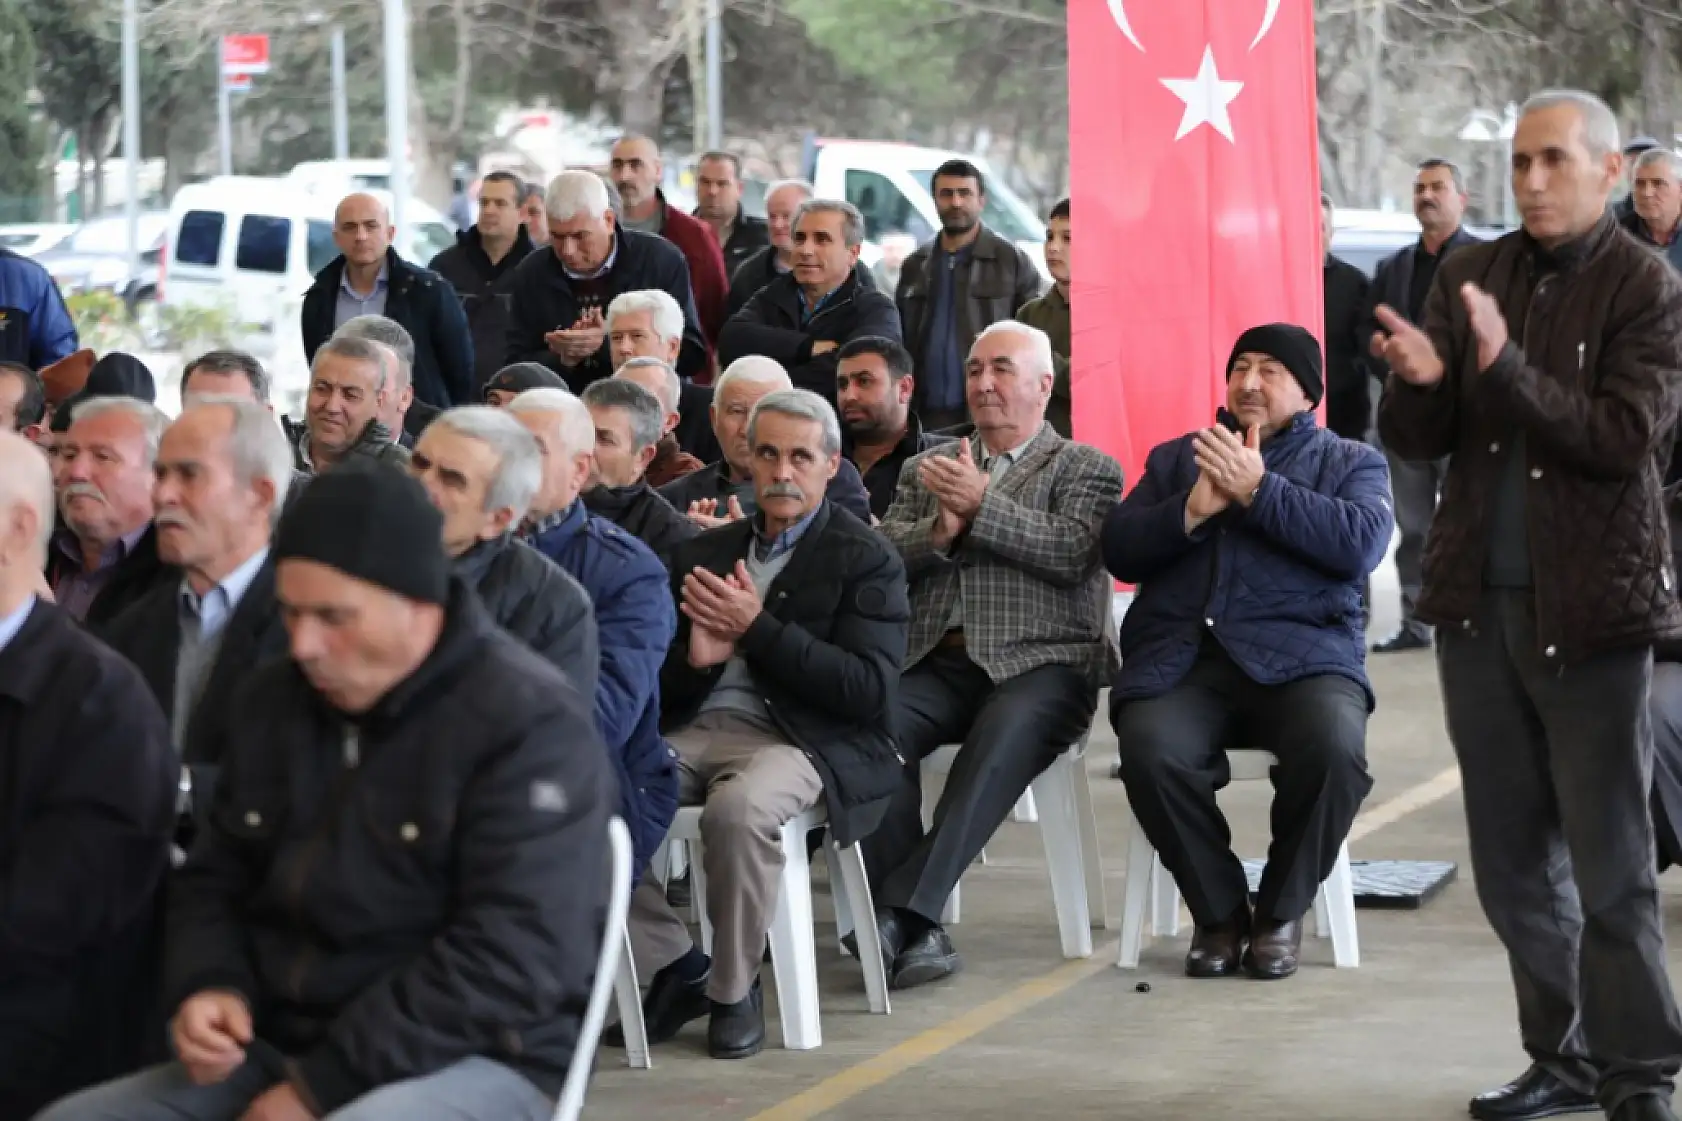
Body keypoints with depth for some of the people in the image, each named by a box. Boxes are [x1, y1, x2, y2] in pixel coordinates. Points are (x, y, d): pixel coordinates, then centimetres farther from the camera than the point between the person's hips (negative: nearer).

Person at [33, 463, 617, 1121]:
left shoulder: (530, 726, -11)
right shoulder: (274, 701, 12)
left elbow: (510, 960, -19)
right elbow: (215, 878, 23)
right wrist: (207, 987, 0)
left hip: (471, 1059, -7)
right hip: (277, 1050, 7)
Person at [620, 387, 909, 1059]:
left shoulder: (866, 562, 5)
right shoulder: (703, 554, 20)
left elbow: (869, 688, -8)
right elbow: (658, 679, 16)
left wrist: (757, 628, -13)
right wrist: (694, 657, -9)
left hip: (800, 737, -5)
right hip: (694, 731, 5)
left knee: (738, 806, -38)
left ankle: (733, 990, -15)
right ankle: (675, 965, -6)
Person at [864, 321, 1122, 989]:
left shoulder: (1086, 468, 14)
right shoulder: (926, 470, 27)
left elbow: (1071, 552, -5)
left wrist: (982, 505, -8)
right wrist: (941, 531, -5)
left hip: (1038, 664, -3)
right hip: (937, 661, 3)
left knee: (1003, 735, -37)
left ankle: (903, 910, -42)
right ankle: (917, 931, -32)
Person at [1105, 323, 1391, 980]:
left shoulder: (1352, 463, 19)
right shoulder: (1176, 457, 27)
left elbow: (1361, 544, -3)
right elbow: (1119, 551, 13)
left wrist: (1260, 491, -7)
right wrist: (1190, 512, -4)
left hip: (1299, 655, -1)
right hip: (1183, 657, 2)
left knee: (1334, 745, -34)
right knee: (1149, 749, -32)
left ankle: (1281, 913, -10)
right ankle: (1219, 913, -9)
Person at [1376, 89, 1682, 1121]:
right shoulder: (1471, 277, 8)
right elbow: (1414, 440, 5)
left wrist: (1507, 368, -28)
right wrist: (1420, 382, -17)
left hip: (1592, 607, -5)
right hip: (1480, 599, 5)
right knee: (1514, 858, 11)